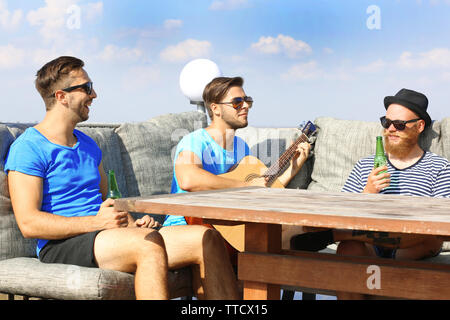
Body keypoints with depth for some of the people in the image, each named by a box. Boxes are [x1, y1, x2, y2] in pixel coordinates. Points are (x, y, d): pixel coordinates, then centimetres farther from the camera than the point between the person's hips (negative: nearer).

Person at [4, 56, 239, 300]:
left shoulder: (88, 146, 23)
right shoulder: (28, 148, -4)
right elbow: (29, 224, -13)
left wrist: (132, 223, 4)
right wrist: (96, 222, -19)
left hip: (106, 238, 8)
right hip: (61, 248, -7)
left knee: (206, 239, -13)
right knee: (150, 243, -36)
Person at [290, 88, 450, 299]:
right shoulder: (365, 166, 21)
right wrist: (366, 194, -8)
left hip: (413, 251, -1)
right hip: (370, 247, 1)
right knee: (348, 248, -33)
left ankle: (330, 235, -37)